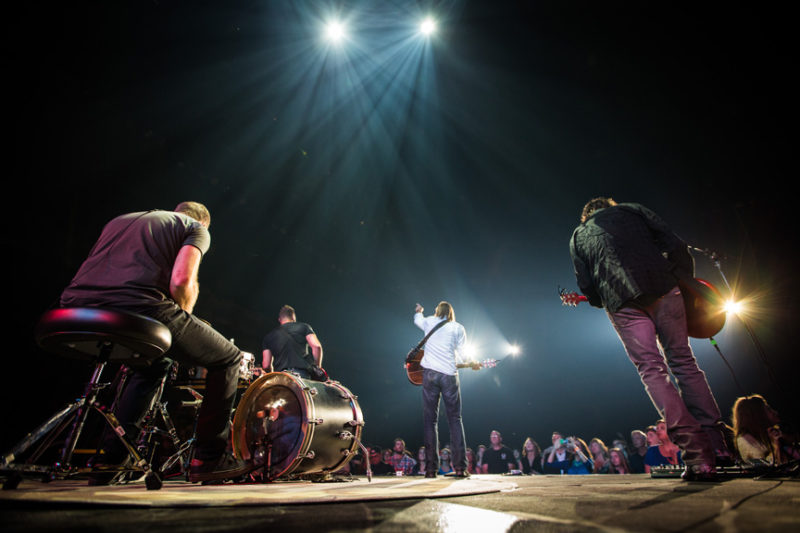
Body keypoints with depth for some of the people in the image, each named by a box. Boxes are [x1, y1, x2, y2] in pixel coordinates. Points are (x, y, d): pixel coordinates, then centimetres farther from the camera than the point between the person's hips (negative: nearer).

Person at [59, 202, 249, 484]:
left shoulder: (119, 220, 33)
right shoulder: (196, 228, 13)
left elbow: (93, 273, 27)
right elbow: (181, 281, -7)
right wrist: (184, 316, 13)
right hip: (138, 310, -8)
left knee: (155, 362, 36)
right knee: (228, 359, 12)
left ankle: (108, 460, 35)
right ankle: (208, 458, 13)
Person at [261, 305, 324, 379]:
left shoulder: (268, 336, 20)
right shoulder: (303, 327, 14)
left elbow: (266, 365, 14)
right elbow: (316, 346, -2)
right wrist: (318, 367, 10)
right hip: (303, 374, -2)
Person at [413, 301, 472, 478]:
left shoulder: (429, 322, 12)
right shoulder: (458, 328, 9)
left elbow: (417, 319, 35)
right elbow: (461, 355, 6)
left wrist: (418, 311, 56)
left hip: (430, 373, 0)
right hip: (449, 375, 0)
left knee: (430, 420, 5)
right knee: (455, 420, 7)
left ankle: (431, 468, 4)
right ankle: (460, 467, 3)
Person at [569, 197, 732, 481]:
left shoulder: (577, 236, 23)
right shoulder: (632, 210, 23)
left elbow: (587, 287, 12)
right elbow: (675, 246, 10)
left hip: (621, 301, -1)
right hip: (662, 287, 1)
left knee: (652, 370, 1)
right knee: (683, 361, 13)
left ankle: (697, 455, -5)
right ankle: (718, 443, 13)